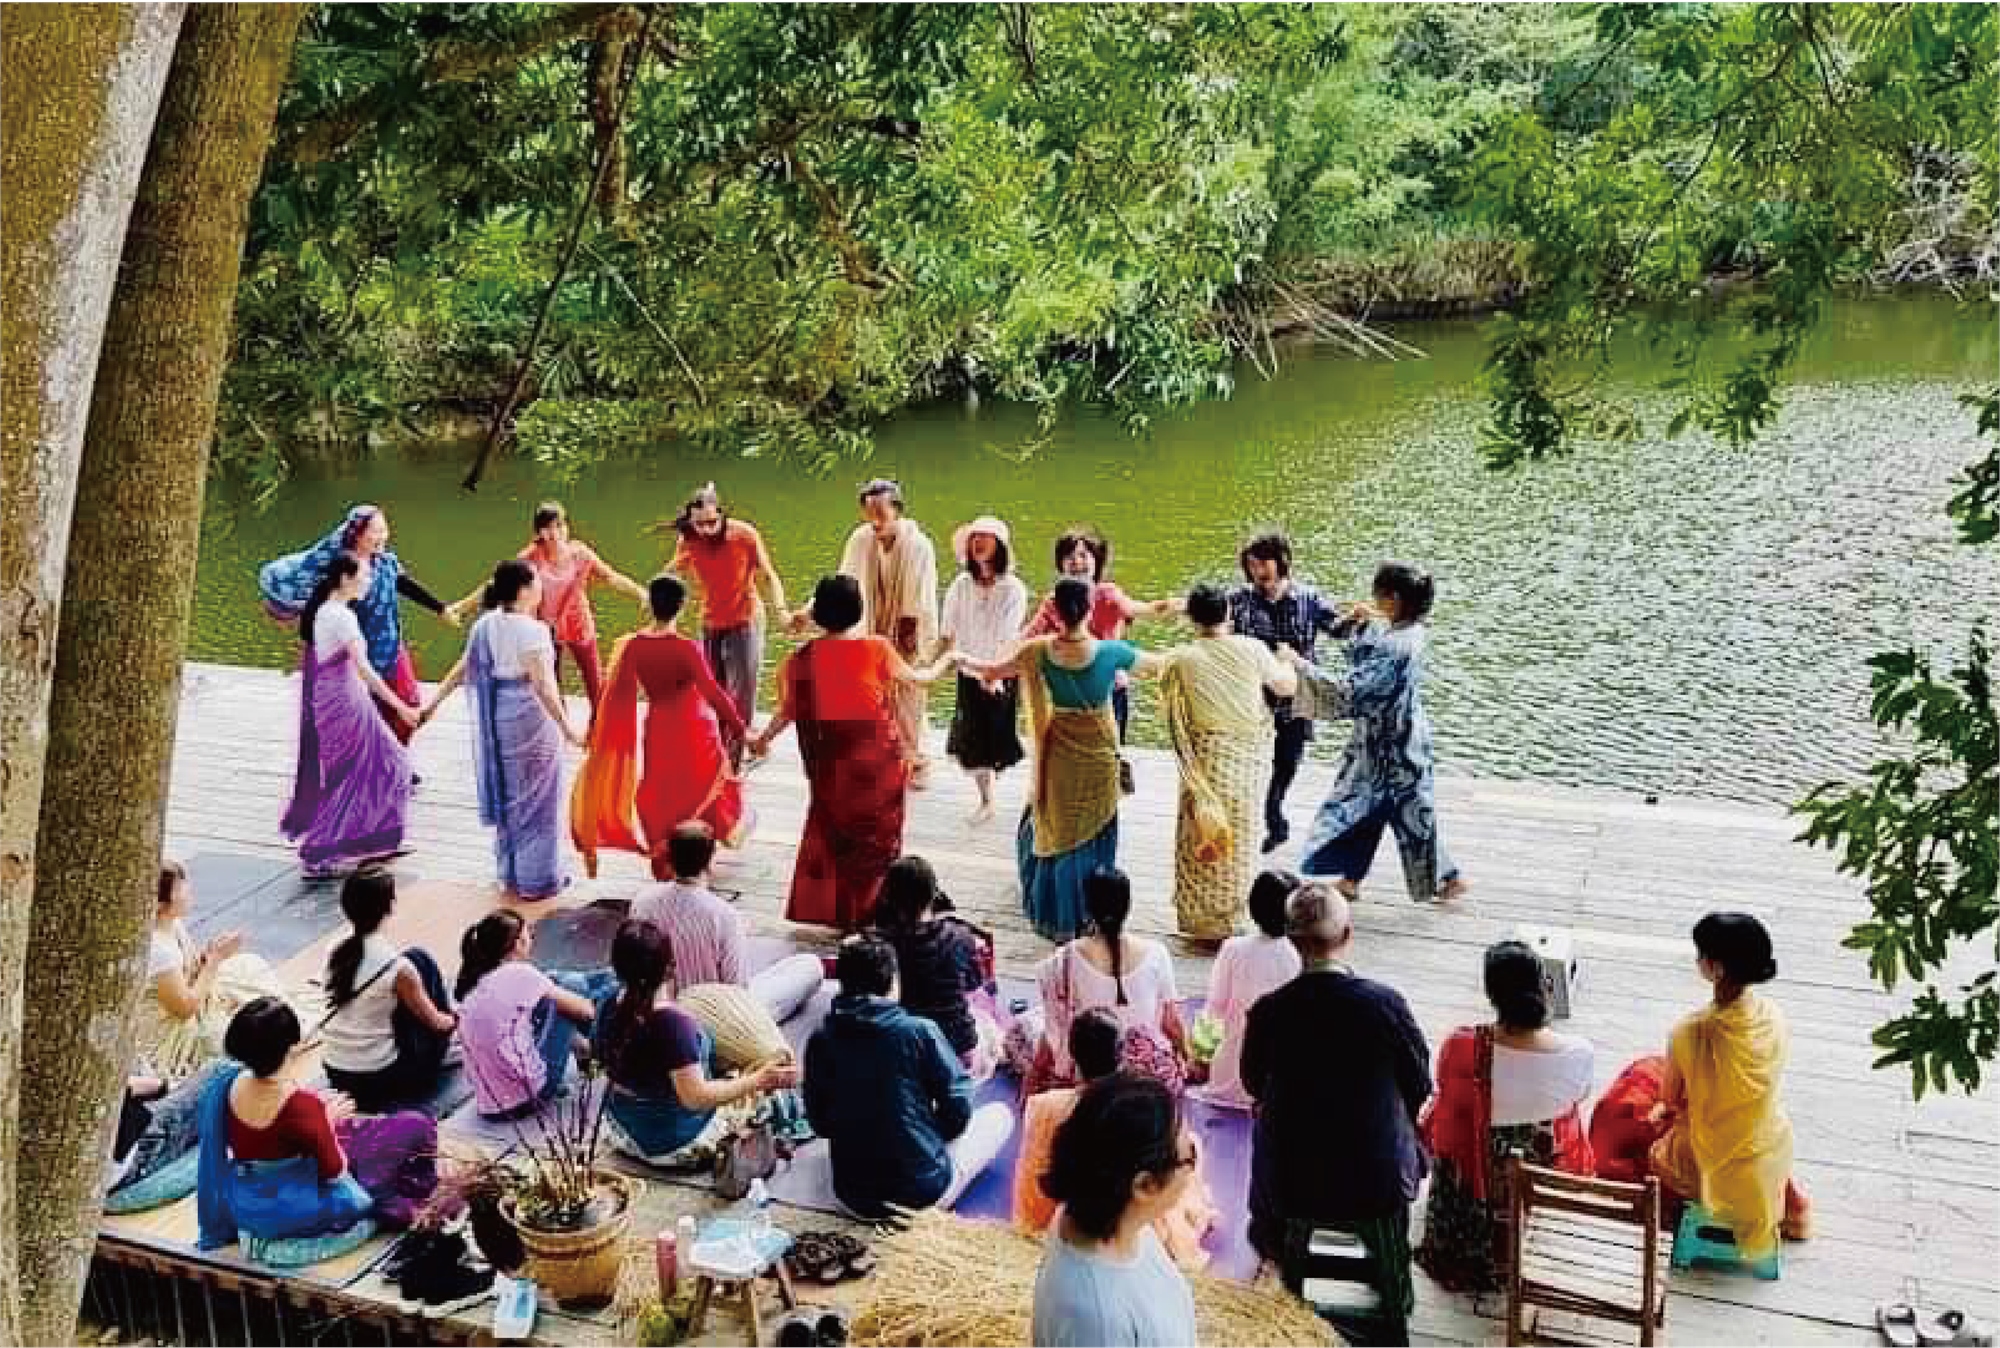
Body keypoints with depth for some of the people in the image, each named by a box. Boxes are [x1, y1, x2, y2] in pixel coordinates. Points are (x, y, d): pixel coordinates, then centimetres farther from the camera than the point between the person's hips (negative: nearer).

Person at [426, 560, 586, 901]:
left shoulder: (486, 625, 2)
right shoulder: (532, 630, -20)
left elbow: (461, 669, 9)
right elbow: (543, 687, -24)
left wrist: (434, 702, 21)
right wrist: (567, 730, -23)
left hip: (495, 721, 7)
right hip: (530, 720, -7)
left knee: (507, 795, 19)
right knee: (534, 797, 6)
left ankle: (511, 873, 30)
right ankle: (537, 880, 14)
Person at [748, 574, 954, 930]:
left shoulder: (805, 658, -10)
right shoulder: (877, 649, -14)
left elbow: (790, 710, -2)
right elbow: (916, 677, 2)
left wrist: (764, 738, 17)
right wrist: (945, 661, 22)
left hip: (831, 764, 2)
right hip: (877, 760, -2)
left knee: (831, 830, 21)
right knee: (876, 834, 15)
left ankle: (825, 907, 27)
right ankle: (869, 911, 22)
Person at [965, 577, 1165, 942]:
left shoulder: (1039, 651, -15)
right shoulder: (1110, 652, -19)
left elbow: (993, 671, -1)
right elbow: (1157, 664, -3)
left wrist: (963, 661, 20)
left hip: (1058, 758, 2)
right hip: (1099, 758, -1)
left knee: (1052, 829, 22)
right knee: (1092, 838, 12)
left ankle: (1052, 914, 34)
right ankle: (1087, 920, 20)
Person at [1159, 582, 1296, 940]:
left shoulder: (1181, 659, -13)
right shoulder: (1252, 649, -9)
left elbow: (1169, 711, -4)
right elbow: (1286, 686, 7)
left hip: (1207, 758, -2)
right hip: (1250, 758, 2)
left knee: (1204, 839, 11)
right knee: (1240, 837, 15)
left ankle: (1204, 922, 17)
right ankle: (1231, 916, 24)